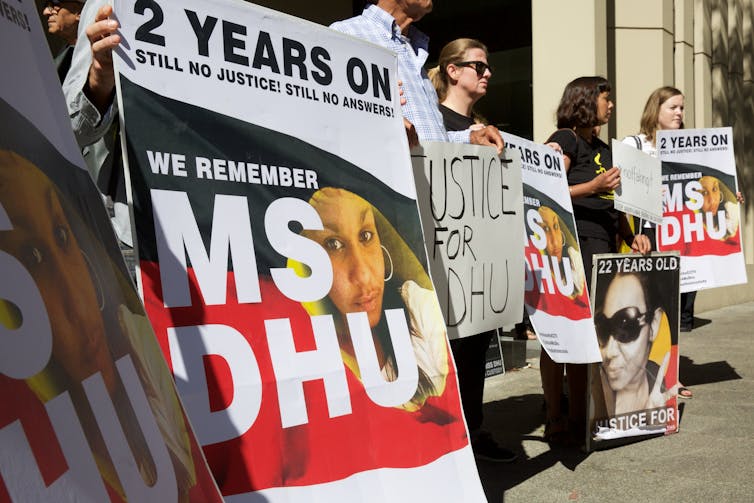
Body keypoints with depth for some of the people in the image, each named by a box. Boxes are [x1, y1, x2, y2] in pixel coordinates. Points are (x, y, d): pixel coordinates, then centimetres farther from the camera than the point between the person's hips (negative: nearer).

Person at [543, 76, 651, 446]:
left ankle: (578, 418, 17)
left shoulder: (602, 149, 24)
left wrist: (630, 235, 11)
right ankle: (555, 421, -1)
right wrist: (592, 187, -24)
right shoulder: (564, 140, -1)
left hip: (602, 249, 8)